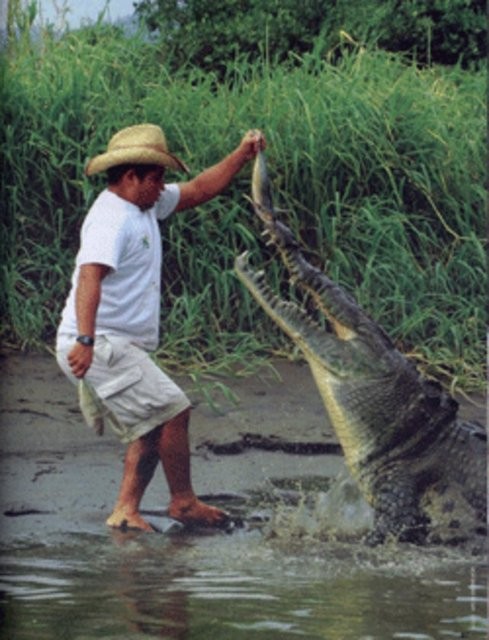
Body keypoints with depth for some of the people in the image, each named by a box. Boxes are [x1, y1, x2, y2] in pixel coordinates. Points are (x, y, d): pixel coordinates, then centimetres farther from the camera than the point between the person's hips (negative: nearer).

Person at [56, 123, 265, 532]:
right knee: (173, 410, -11)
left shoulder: (145, 206, 14)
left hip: (121, 347, 11)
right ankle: (184, 502, 1)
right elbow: (90, 275, -32)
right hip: (101, 345, -11)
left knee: (152, 429, 9)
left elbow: (199, 191, 24)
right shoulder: (112, 219, -18)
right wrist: (85, 339, -44)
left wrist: (243, 155, 13)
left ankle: (125, 511, 7)